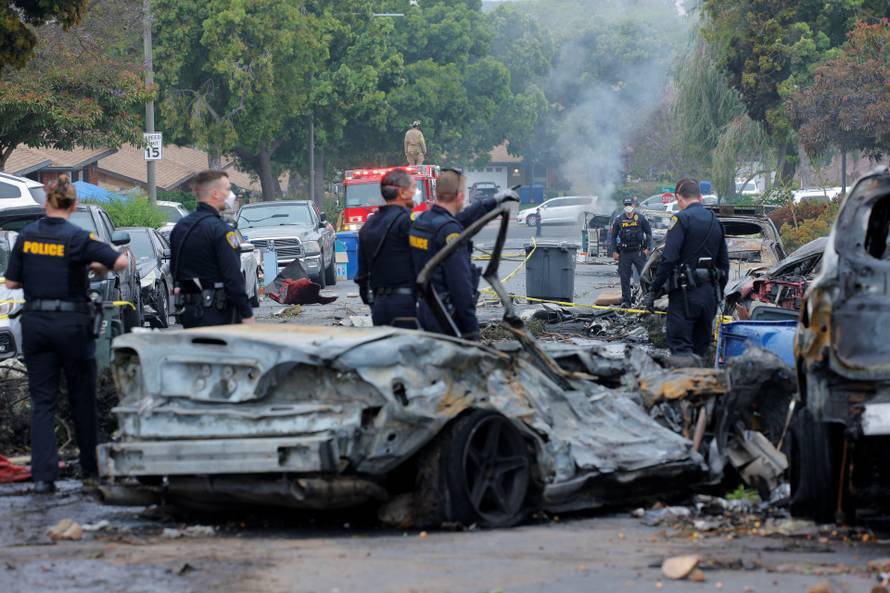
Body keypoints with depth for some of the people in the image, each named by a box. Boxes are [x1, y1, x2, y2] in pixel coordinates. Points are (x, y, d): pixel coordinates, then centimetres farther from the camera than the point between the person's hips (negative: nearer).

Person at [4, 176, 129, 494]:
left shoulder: (27, 236, 0)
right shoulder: (78, 237, -10)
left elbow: (11, 282, 4)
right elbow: (121, 262, -14)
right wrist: (98, 267, 5)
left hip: (34, 322, 2)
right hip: (72, 322, -2)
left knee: (42, 401, 4)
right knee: (83, 399, 13)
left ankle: (43, 475, -7)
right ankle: (91, 469, 24)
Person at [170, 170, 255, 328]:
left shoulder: (179, 227, 11)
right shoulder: (220, 229, -14)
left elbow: (174, 269, 17)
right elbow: (232, 276, -18)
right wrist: (247, 314, -14)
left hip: (187, 310, 8)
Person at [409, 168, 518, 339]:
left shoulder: (422, 221, 9)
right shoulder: (449, 230, -19)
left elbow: (461, 220, 27)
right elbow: (460, 282, -21)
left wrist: (494, 201, 37)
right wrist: (472, 328, -16)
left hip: (425, 311, 9)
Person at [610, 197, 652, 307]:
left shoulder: (640, 218, 3)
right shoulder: (619, 220, 7)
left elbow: (649, 233, 8)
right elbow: (613, 236, 12)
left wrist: (647, 248, -1)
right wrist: (614, 251, 5)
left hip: (638, 251, -2)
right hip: (624, 252, 2)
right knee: (624, 278, 3)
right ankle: (626, 300, 9)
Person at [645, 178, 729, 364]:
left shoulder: (682, 219, -8)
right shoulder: (715, 222, 15)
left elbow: (668, 258, -16)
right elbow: (724, 263, 19)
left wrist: (654, 291, -12)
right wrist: (719, 293, 26)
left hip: (685, 292, -7)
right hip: (710, 293, 7)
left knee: (681, 349, -9)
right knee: (701, 348, 13)